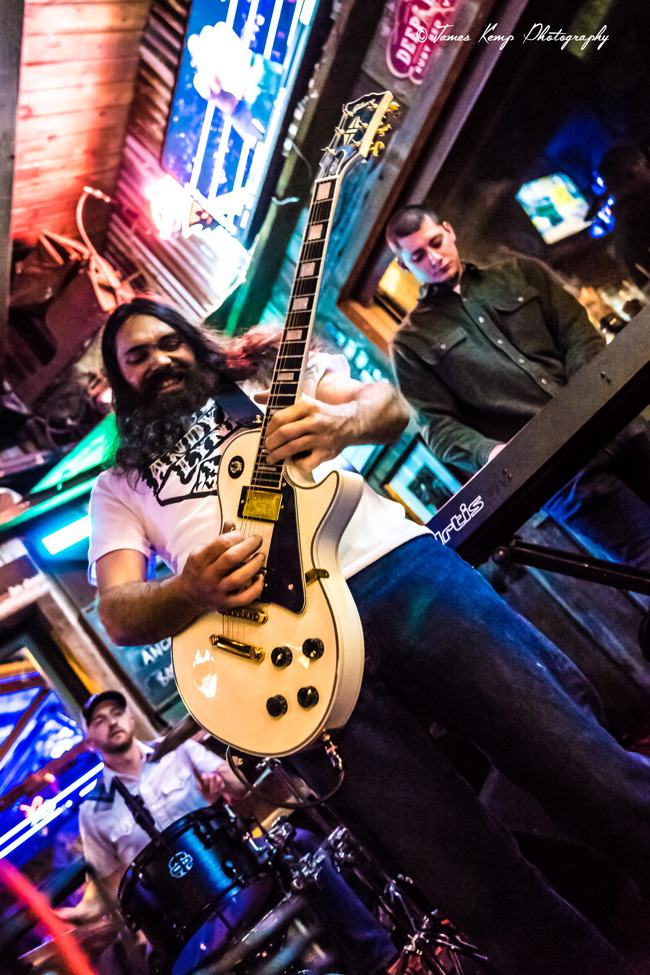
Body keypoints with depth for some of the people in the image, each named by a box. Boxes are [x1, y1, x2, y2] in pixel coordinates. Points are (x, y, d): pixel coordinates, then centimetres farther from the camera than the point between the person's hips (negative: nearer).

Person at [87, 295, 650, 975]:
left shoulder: (266, 374, 25)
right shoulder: (120, 486, 23)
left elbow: (391, 406, 14)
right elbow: (118, 614, 9)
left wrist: (343, 420, -10)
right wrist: (189, 591, -14)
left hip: (395, 570, 2)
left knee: (594, 772, -6)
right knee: (485, 892, -6)